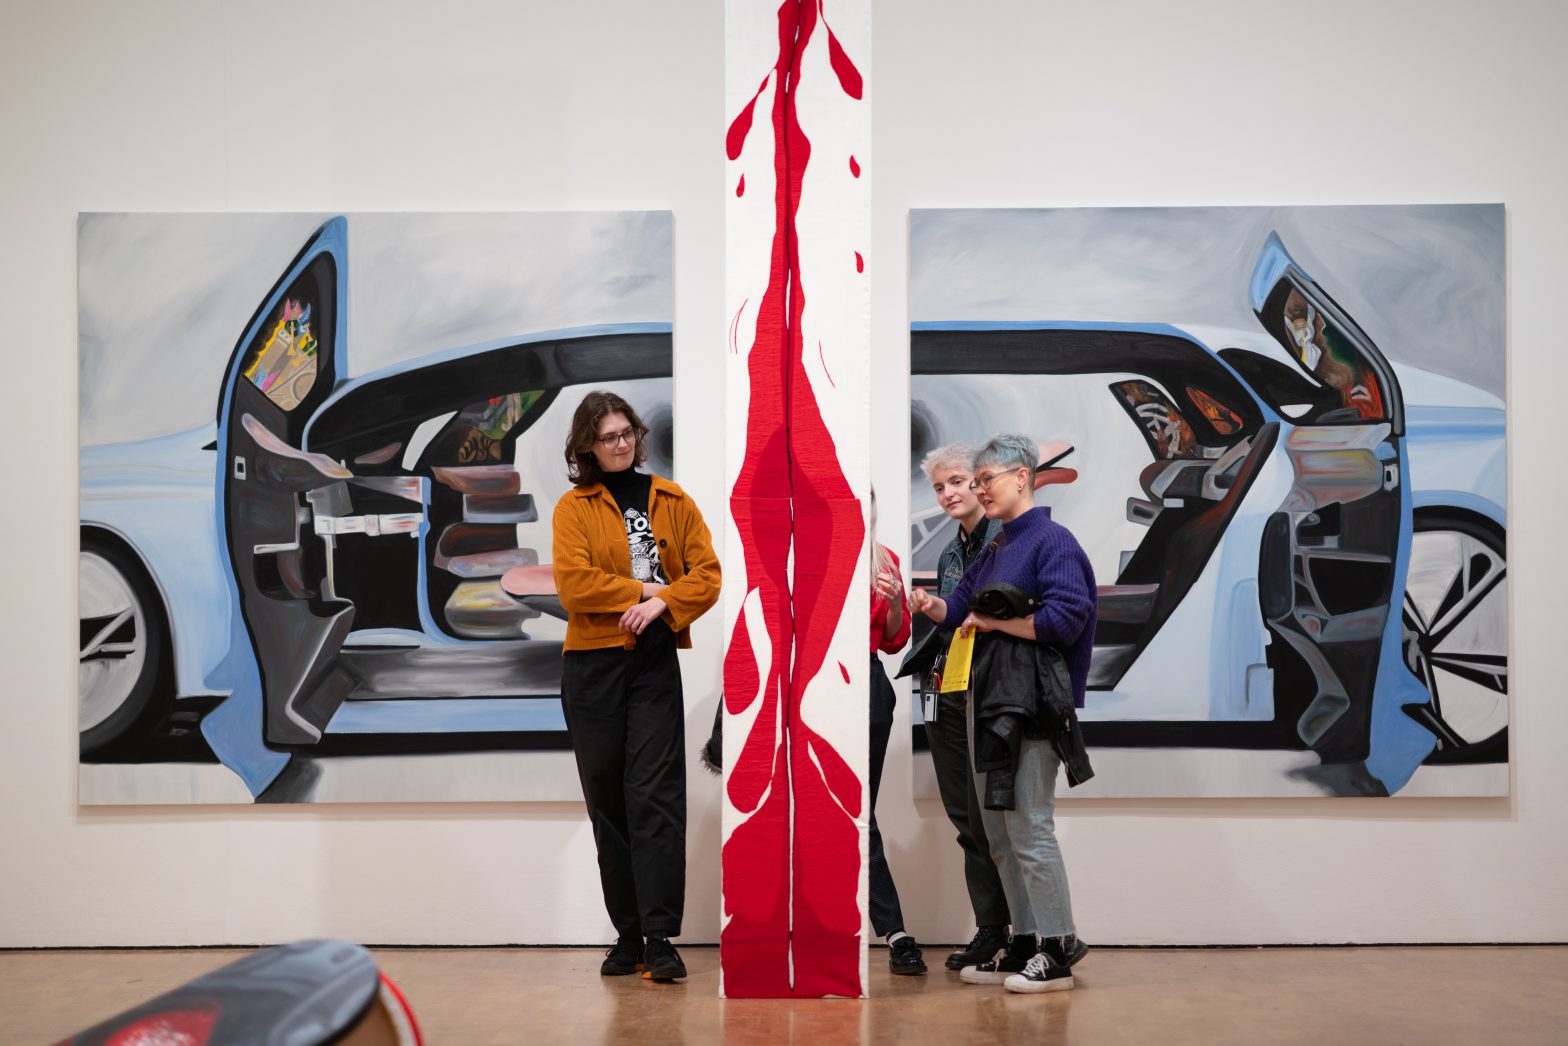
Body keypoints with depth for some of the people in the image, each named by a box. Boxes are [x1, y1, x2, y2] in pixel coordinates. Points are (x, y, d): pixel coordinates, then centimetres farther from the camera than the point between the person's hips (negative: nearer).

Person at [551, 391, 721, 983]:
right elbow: (572, 582, -11)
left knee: (654, 795, -7)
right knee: (606, 799, 5)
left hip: (655, 662, 0)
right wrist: (644, 589, -11)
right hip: (592, 665, 0)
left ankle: (661, 936, -6)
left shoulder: (673, 501, 10)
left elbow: (707, 573, 2)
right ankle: (627, 934, 14)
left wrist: (664, 604, -14)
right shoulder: (573, 507, 4)